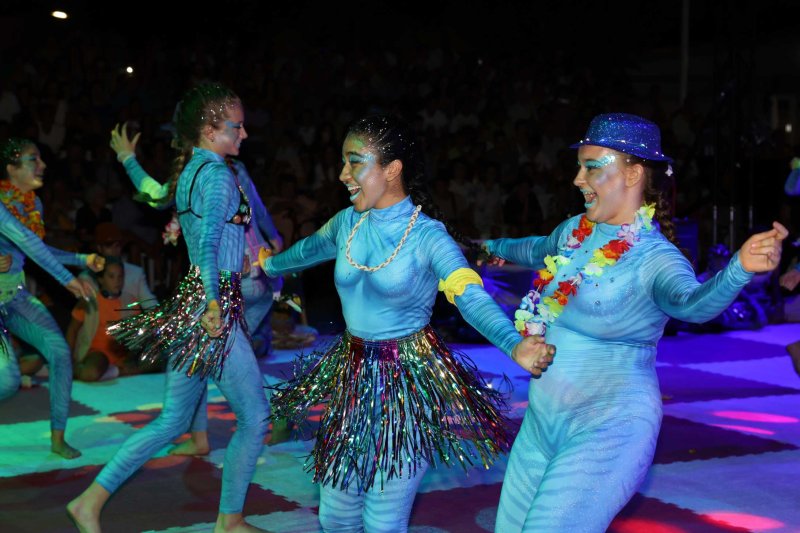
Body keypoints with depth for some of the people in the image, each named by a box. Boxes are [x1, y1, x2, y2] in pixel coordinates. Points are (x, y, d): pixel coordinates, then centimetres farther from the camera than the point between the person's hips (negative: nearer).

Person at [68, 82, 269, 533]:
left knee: (173, 420, 16)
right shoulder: (219, 175, -15)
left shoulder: (187, 171, 11)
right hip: (213, 307, -9)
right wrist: (214, 303, -38)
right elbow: (209, 242, -30)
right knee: (255, 417, 5)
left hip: (190, 300, 9)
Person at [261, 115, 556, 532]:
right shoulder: (347, 224, 2)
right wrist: (269, 266, 43)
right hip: (352, 378, 6)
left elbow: (474, 300, -29)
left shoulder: (428, 237, -16)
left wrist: (516, 346, -49)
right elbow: (309, 250, 24)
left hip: (408, 384, -6)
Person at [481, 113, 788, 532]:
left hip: (607, 431, -8)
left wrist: (739, 269, -60)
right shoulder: (574, 231, 3)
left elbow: (691, 303, -40)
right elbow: (538, 250, 27)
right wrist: (494, 247, 47)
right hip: (542, 420, 8)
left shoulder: (655, 259, -18)